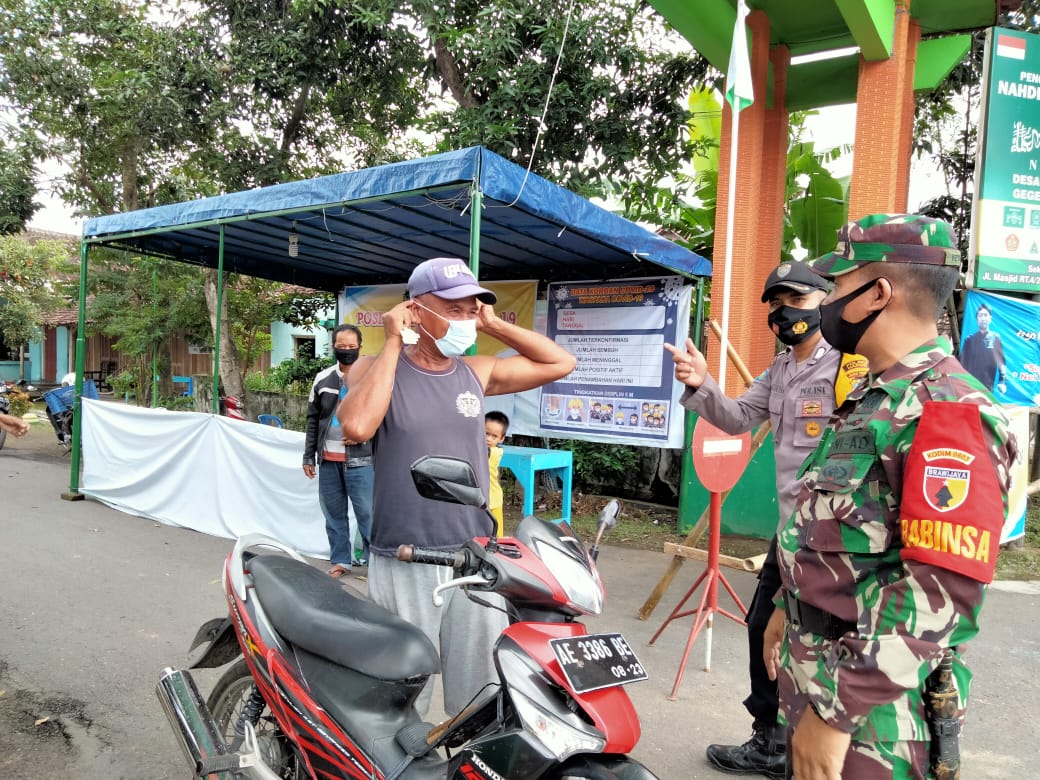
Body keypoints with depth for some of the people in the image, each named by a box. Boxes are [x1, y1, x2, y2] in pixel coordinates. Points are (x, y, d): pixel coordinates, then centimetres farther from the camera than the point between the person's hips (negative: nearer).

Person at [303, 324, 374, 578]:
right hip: (328, 460, 4)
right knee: (334, 513, 11)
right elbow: (313, 419, 13)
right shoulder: (323, 379, 9)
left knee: (367, 513, -2)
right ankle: (340, 561, 24)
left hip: (360, 460, -4)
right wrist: (309, 456, 11)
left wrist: (365, 434, -16)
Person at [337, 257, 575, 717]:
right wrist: (392, 344, -14)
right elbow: (356, 426, -24)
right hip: (403, 563, -3)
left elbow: (560, 364, 12)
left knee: (481, 692, 13)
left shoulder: (477, 373, 7)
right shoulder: (376, 369, -3)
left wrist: (494, 326, 4)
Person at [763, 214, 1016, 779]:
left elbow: (939, 595, -28)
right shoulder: (875, 397, 10)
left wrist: (834, 712, -25)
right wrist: (788, 607, 20)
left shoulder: (947, 412, -21)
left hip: (868, 714, -8)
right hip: (814, 669, 8)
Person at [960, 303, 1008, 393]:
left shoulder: (995, 339, 3)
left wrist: (1002, 381, -6)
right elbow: (963, 362, 5)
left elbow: (1001, 361, 2)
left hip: (988, 386, 0)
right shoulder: (969, 340, 4)